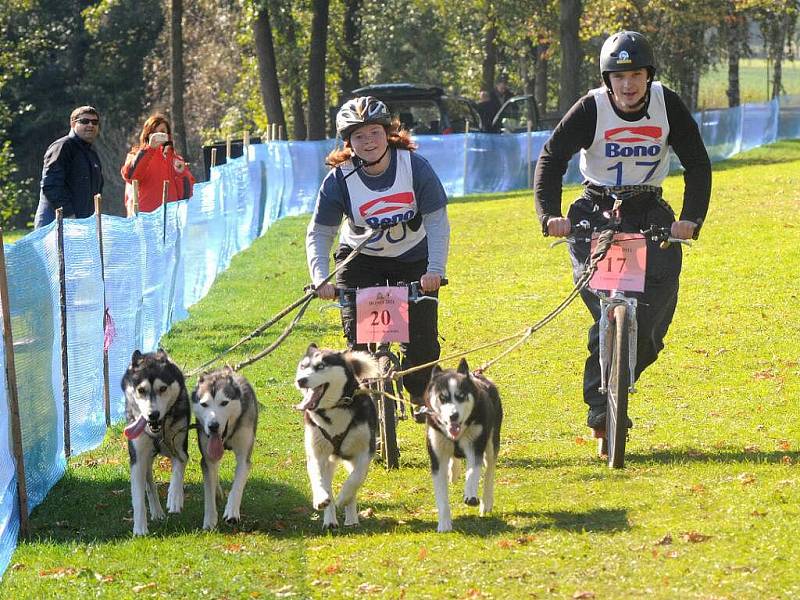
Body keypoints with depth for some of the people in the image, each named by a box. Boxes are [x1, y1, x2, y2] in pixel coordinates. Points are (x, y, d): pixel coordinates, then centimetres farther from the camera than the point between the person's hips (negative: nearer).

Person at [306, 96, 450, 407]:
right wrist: (320, 279, -29)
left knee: (423, 338, -6)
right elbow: (319, 233, -14)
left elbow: (437, 222, -19)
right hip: (361, 261, 0)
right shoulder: (339, 179, -18)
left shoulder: (415, 166, -19)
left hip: (413, 258, 0)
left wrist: (435, 270, -32)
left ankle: (420, 395, 19)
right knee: (358, 339, -13)